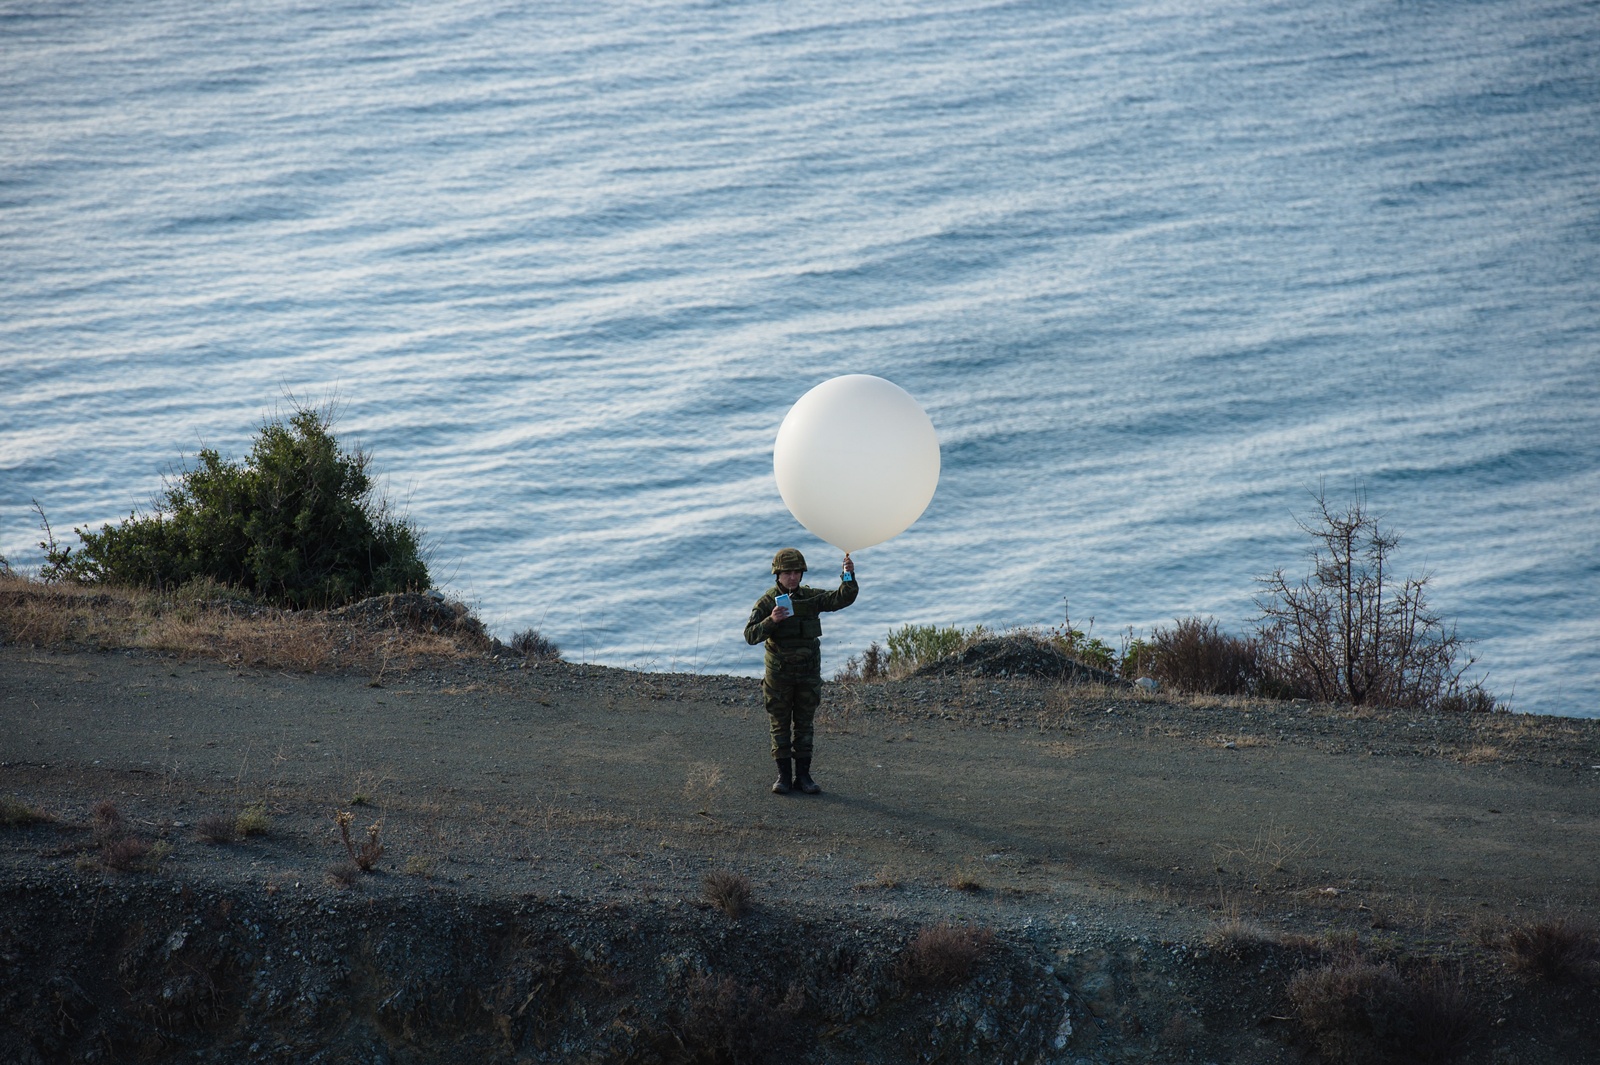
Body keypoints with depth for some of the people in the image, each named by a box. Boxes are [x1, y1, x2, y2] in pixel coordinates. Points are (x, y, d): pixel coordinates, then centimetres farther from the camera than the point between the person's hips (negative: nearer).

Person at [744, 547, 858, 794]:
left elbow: (841, 599, -12)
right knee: (780, 725, 3)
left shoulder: (811, 598, 1)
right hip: (779, 672, -2)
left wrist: (849, 578, -30)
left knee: (804, 725, 7)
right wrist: (771, 621, -30)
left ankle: (803, 775, 11)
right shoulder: (766, 602, -5)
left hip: (808, 672, 2)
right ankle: (784, 776, 9)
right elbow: (751, 636, -13)